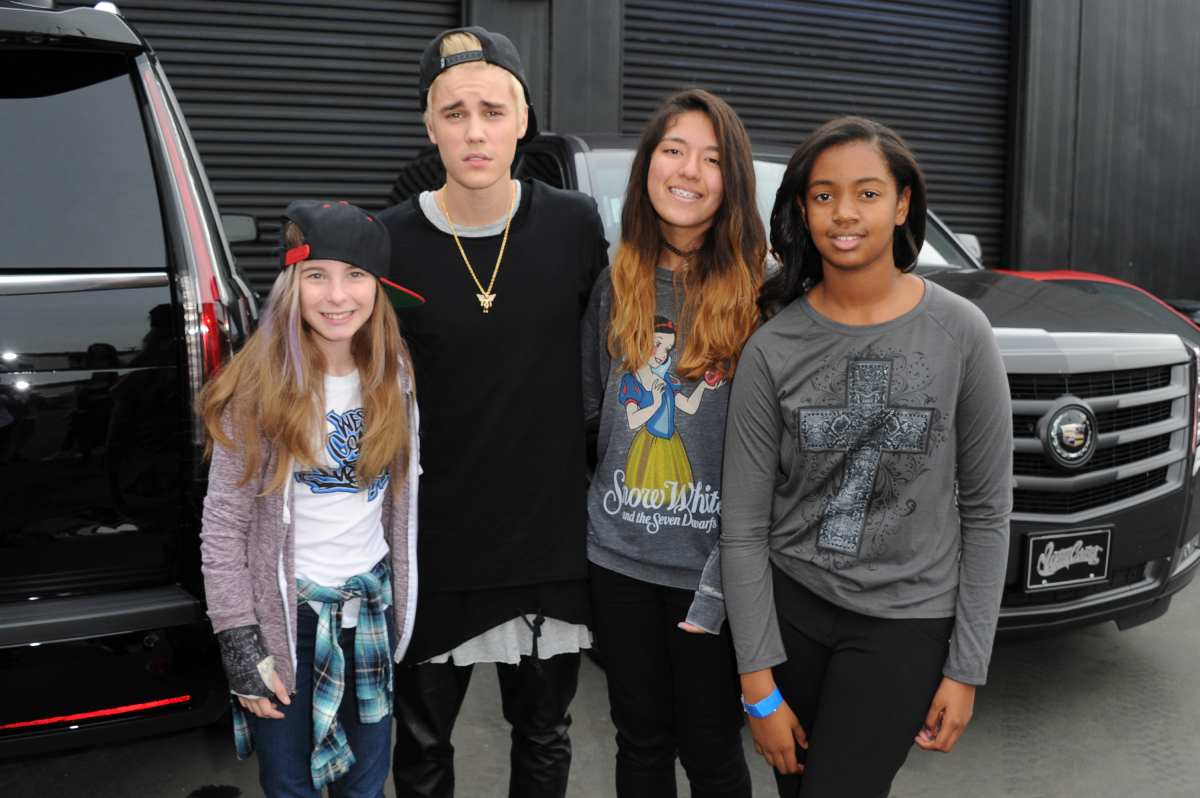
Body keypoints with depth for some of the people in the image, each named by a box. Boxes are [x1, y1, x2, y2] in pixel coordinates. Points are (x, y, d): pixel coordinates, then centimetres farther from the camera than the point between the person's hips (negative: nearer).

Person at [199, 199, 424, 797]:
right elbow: (223, 528, -10)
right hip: (285, 616, -3)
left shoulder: (395, 377, -1)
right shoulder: (258, 386, -14)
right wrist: (239, 641, -12)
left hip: (372, 610, 4)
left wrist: (400, 606, 10)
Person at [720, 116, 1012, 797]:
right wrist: (760, 686, -7)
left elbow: (987, 510, -3)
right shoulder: (773, 349, -7)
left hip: (906, 620, -1)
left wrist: (966, 668, -4)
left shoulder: (960, 334, -9)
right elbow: (744, 528, -5)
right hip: (790, 602, 2)